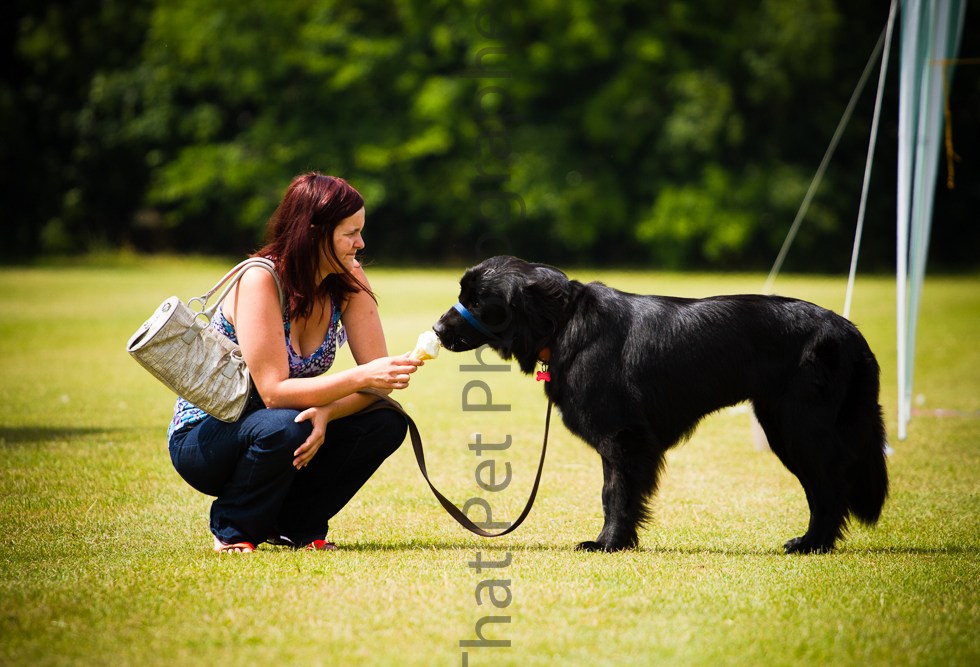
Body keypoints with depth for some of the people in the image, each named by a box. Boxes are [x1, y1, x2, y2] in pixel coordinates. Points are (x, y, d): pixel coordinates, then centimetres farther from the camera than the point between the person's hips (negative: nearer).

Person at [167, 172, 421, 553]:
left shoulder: (349, 280, -7)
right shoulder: (260, 280, -25)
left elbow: (375, 376, -12)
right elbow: (274, 391, -30)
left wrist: (326, 413, -31)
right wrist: (360, 378, -39)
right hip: (203, 437, -6)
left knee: (386, 423, -16)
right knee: (283, 428, -37)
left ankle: (295, 524, 2)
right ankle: (231, 529, -9)